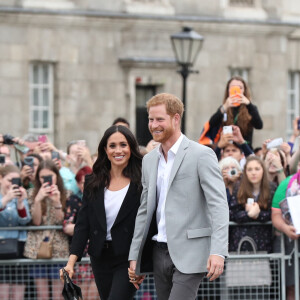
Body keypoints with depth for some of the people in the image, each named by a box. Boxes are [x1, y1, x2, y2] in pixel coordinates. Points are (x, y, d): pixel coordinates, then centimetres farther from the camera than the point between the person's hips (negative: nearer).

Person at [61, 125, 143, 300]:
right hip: (101, 258, 5)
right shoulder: (94, 183, 8)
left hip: (128, 259, -5)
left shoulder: (142, 182, -5)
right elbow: (83, 224, 5)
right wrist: (72, 261, -7)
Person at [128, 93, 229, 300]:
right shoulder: (150, 160, 15)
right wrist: (135, 256, 16)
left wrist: (218, 252, -25)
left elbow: (219, 205, -14)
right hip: (159, 253, 7)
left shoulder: (202, 155, -7)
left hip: (189, 255, -7)